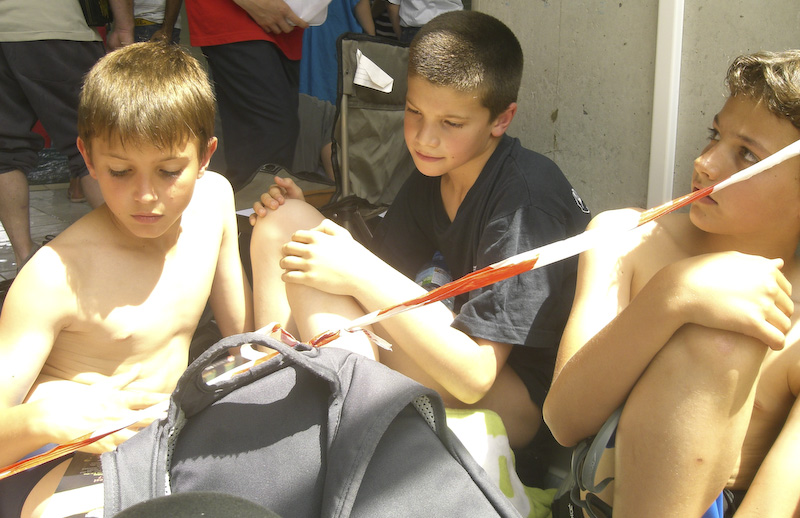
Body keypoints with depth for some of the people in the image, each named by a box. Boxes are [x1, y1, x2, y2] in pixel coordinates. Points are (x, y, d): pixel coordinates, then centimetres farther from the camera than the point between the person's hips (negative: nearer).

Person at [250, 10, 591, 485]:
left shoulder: (528, 197, -23)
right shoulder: (432, 176, 2)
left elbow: (473, 376, -27)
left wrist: (360, 273, -26)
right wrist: (302, 227, -11)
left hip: (525, 404, -8)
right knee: (283, 222, -4)